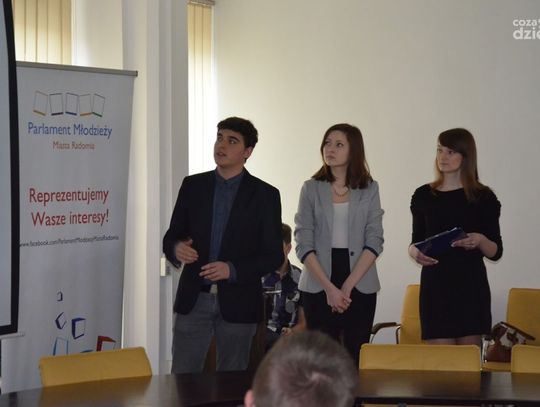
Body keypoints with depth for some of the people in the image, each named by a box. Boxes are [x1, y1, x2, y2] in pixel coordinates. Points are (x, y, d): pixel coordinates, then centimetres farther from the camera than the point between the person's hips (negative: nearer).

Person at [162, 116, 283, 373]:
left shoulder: (265, 195, 0)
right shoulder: (193, 186, 7)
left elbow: (274, 255, -2)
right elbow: (172, 236, 10)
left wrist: (233, 270, -16)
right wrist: (176, 248, -14)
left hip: (237, 303, -2)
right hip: (194, 299, 2)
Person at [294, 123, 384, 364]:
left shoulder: (369, 190, 6)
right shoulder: (311, 189, 5)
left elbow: (374, 243, 0)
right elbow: (303, 244, -1)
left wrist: (348, 286, -10)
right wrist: (329, 288, -11)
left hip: (360, 287, 0)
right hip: (318, 288, 0)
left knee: (356, 357, -1)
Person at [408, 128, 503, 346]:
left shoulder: (483, 197, 3)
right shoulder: (424, 195, 9)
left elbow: (496, 252, 4)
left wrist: (480, 241, -17)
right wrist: (414, 252, -5)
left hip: (471, 287, -1)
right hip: (435, 286, 1)